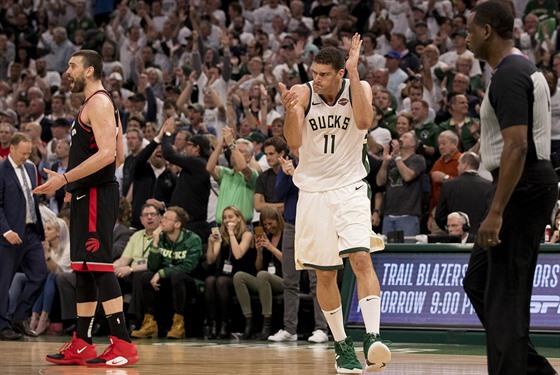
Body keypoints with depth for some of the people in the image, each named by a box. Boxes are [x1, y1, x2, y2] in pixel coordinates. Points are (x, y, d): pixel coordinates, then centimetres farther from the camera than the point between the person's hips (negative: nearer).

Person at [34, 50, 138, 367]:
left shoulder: (98, 102, -12)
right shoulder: (102, 104, 19)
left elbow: (107, 153, -23)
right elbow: (119, 157, 23)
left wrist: (65, 178, -23)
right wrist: (73, 181, 25)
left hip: (96, 195, -11)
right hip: (88, 195, 11)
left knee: (99, 265, -14)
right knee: (83, 269, 12)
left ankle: (123, 345, -17)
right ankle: (82, 346, 17)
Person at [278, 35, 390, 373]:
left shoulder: (358, 88, -7)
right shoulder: (302, 94, -6)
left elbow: (364, 121, -26)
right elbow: (294, 142, -14)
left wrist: (354, 72, -28)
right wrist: (290, 111, -33)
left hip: (350, 188, -2)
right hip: (314, 190, 2)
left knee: (361, 258, -20)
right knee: (325, 274, 6)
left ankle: (373, 337, -27)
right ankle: (342, 345, 18)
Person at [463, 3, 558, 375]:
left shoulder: (508, 76, -17)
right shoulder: (526, 68, 15)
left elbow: (517, 147, -25)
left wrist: (496, 213, -27)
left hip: (523, 188, -11)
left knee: (505, 293, -7)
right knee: (478, 282, 15)